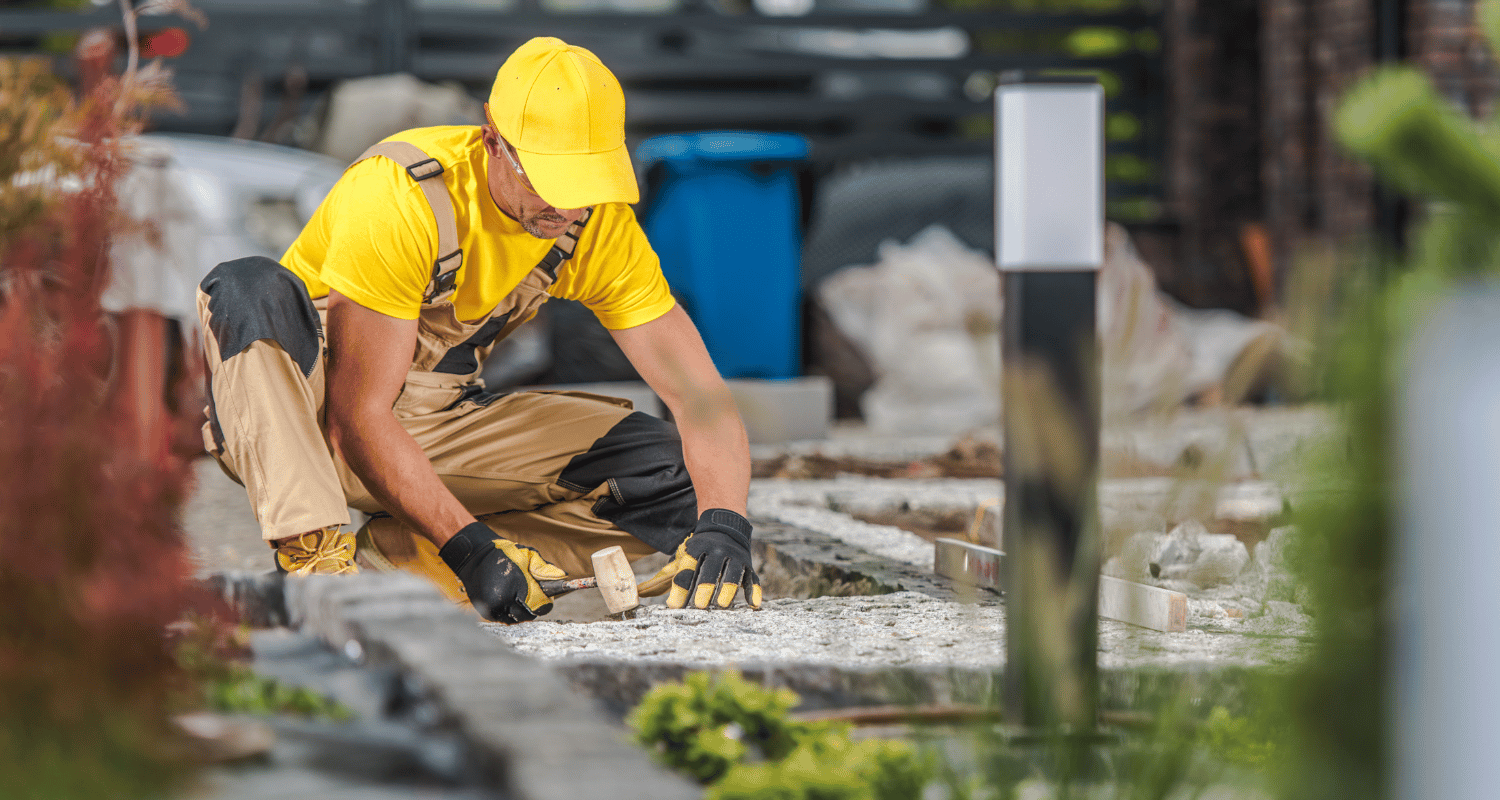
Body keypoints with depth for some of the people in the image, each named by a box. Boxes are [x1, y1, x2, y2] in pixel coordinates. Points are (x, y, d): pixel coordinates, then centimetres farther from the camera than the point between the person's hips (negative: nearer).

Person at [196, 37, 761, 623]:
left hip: (437, 430, 6)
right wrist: (469, 546, -37)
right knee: (250, 291, -37)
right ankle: (311, 550, -40)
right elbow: (357, 418, -28)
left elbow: (698, 394, -12)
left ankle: (392, 552, -14)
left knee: (669, 474, -13)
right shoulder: (401, 196, -28)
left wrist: (722, 525, -31)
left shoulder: (600, 223, -11)